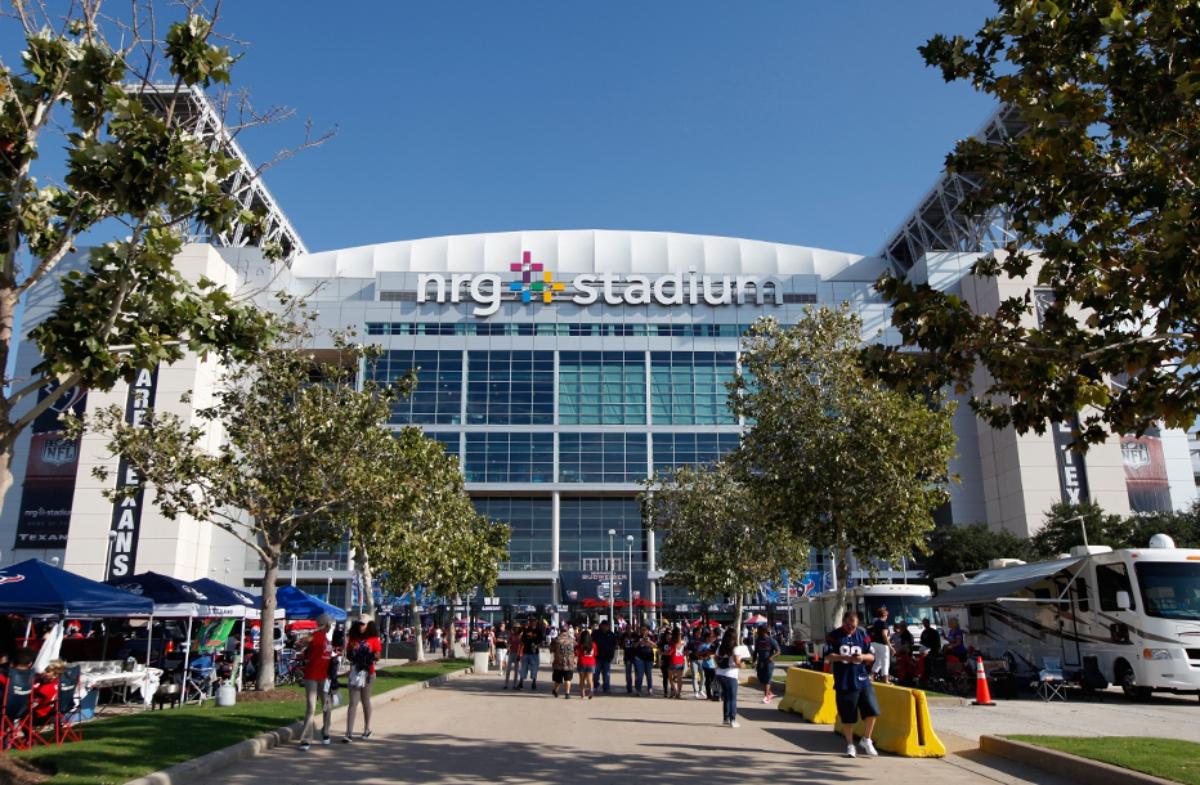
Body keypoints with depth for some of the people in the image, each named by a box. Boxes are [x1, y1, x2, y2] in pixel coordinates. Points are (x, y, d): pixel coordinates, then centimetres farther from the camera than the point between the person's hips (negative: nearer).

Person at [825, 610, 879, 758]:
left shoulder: (863, 635, 6)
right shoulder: (833, 636, -1)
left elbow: (872, 656, 8)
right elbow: (828, 656, -6)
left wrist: (863, 657, -14)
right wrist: (844, 657, -20)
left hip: (862, 680, 2)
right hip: (843, 683, -2)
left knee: (872, 711, -6)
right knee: (847, 717, 4)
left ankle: (866, 740, 17)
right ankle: (850, 745, 24)